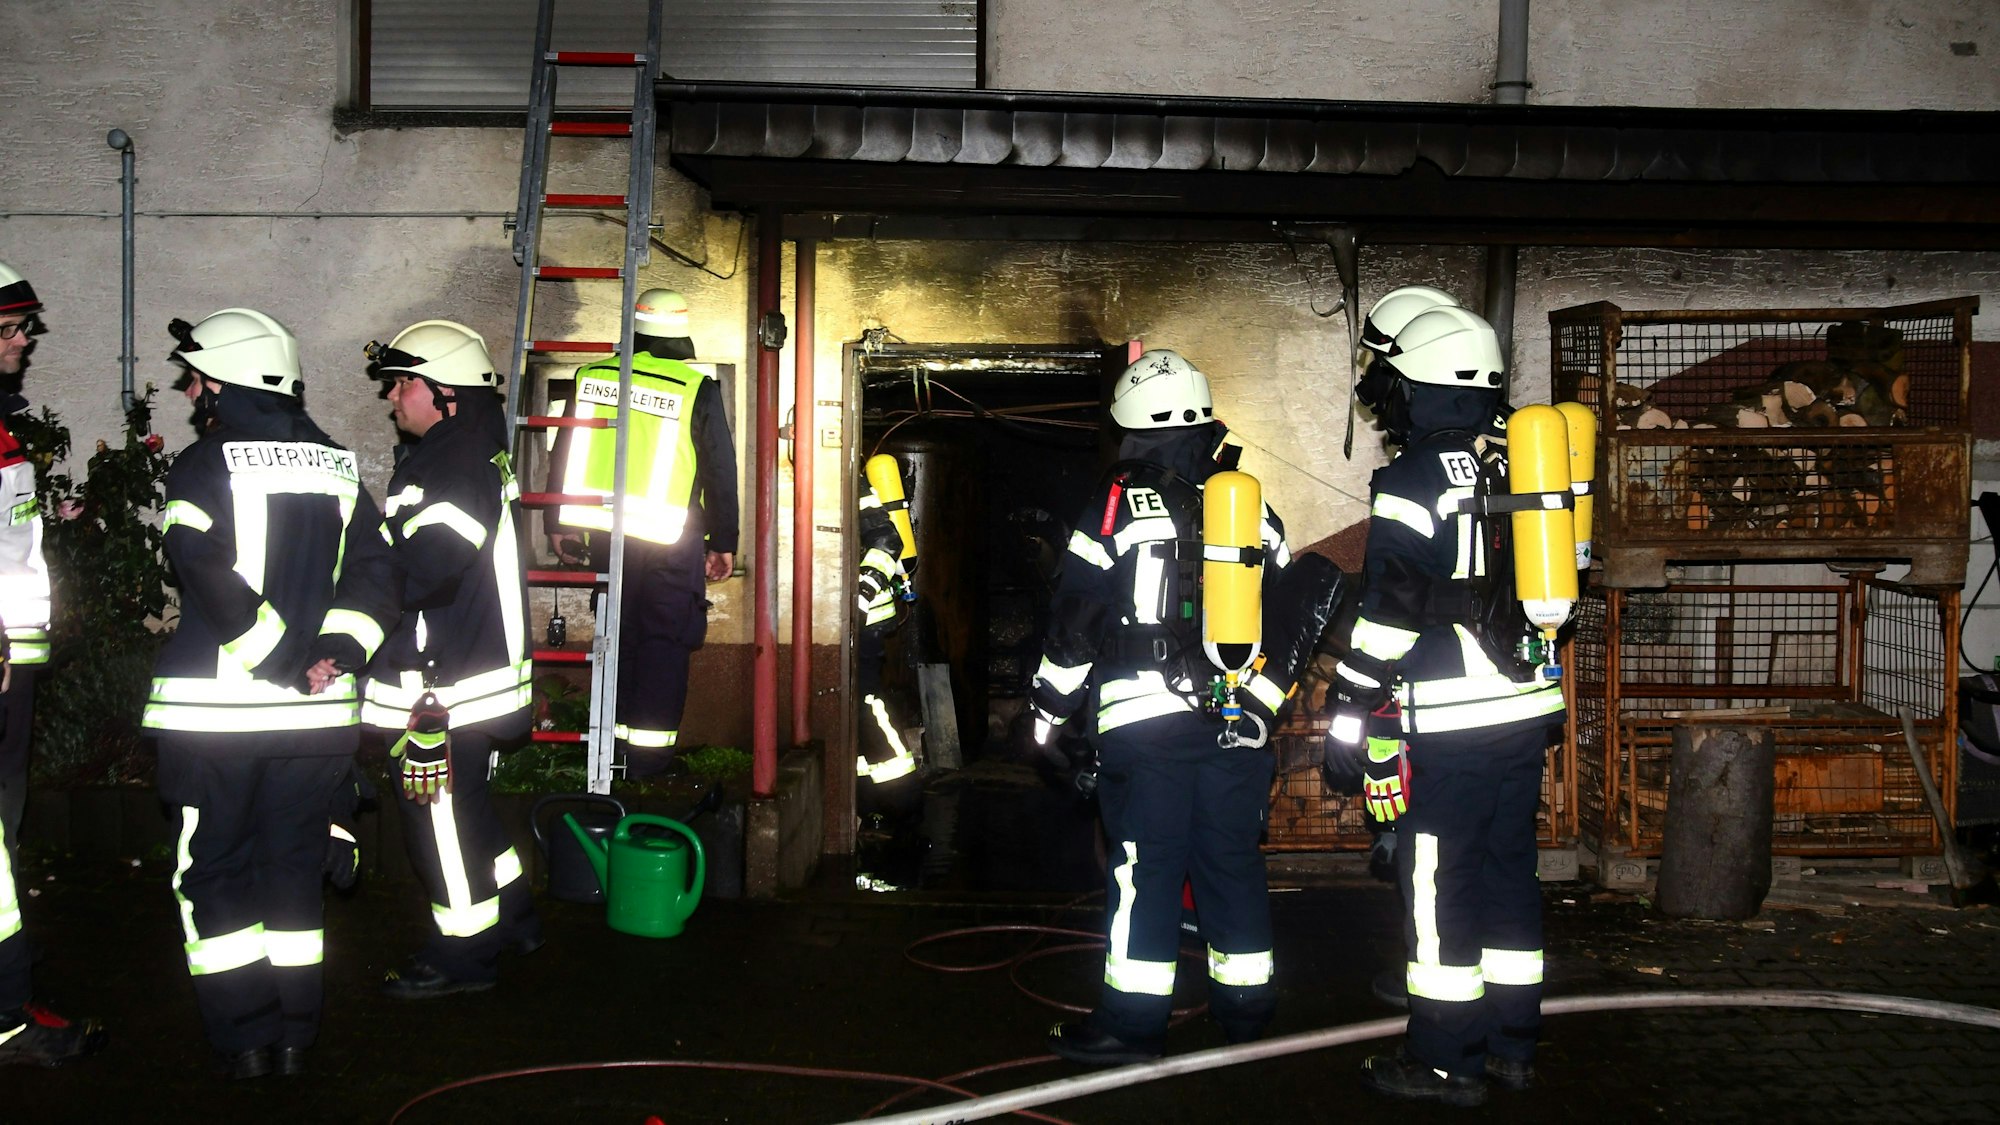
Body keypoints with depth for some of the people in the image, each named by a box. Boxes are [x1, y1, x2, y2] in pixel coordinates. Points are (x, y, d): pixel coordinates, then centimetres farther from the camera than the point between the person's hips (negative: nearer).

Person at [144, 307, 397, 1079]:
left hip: (213, 707, -4)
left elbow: (209, 579, -19)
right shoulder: (338, 467, 8)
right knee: (293, 867, 14)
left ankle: (242, 1040, 10)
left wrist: (279, 656, -14)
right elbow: (374, 574, 2)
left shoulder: (204, 465, -8)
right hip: (315, 711, 5)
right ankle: (294, 1035, 17)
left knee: (211, 871, 8)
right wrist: (333, 649, -5)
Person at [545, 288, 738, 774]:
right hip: (672, 539, -4)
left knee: (619, 633, 17)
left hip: (604, 532, 4)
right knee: (664, 641, 4)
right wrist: (723, 543, 6)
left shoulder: (592, 377, 2)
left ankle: (612, 741, 23)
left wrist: (559, 524, 20)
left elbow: (564, 454, 9)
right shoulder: (697, 389, -8)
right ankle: (648, 754, 4)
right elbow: (721, 471, -4)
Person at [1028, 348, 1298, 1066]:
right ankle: (1246, 1007, 21)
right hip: (1239, 719, 4)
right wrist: (1266, 704, 24)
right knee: (1232, 859, 12)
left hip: (1144, 716, -4)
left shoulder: (1116, 504, -3)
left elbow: (1075, 618, -2)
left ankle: (1133, 1022, 3)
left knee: (1144, 865, -1)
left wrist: (1049, 708, 9)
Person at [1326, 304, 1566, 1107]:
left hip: (1450, 723, -8)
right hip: (1527, 709, 8)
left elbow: (1389, 611, -15)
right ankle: (1511, 1045, 22)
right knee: (1509, 870, 14)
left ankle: (1445, 1063, 6)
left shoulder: (1411, 483, -11)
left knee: (1438, 888, 0)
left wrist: (1352, 715, -9)